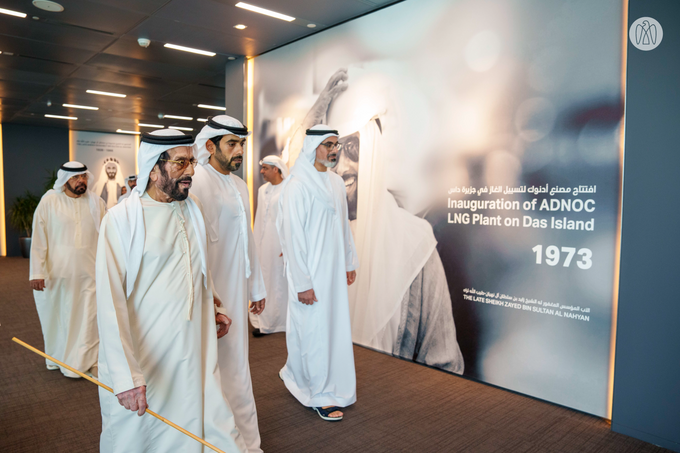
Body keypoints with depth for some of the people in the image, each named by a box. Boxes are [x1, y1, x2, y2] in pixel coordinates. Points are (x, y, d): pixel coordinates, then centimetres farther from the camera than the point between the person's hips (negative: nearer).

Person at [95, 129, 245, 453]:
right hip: (142, 356, -4)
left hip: (194, 352, 5)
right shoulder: (121, 219, -13)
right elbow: (111, 301, -16)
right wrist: (126, 375, -20)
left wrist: (213, 308, 25)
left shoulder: (193, 208, 5)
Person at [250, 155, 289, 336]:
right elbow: (259, 218, 15)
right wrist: (256, 242, 14)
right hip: (263, 244, 7)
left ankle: (281, 321, 14)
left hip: (280, 244, -6)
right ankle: (263, 322, 20)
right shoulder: (262, 190, 11)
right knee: (262, 281, 9)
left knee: (280, 282, 1)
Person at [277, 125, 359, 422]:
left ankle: (297, 375, 37)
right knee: (315, 330, 2)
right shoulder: (297, 186, -15)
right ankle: (321, 395, 19)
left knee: (336, 326, 16)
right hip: (311, 273, -8)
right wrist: (302, 283, -19)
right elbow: (292, 236, -18)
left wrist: (350, 262, 16)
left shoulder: (336, 182, 9)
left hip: (335, 271, 8)